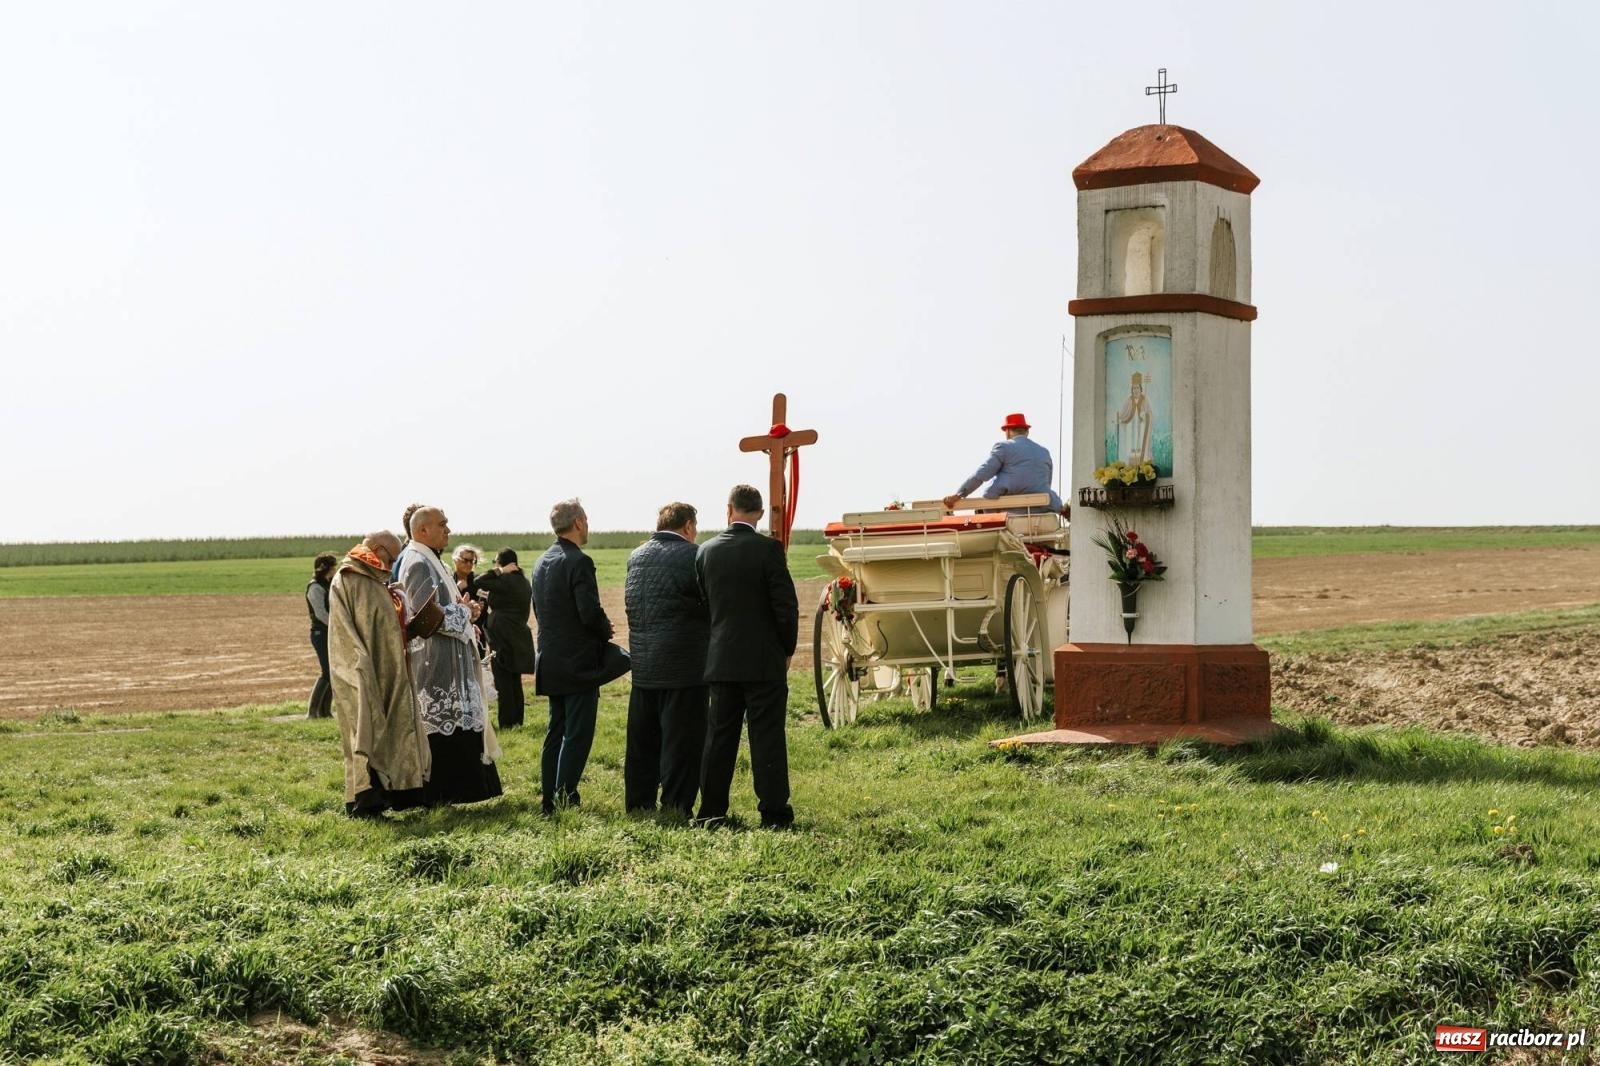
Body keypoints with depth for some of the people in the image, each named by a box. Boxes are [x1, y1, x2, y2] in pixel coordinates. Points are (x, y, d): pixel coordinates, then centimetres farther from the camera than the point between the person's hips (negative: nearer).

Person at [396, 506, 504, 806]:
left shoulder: (431, 562, 17)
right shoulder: (418, 564, -15)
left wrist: (464, 609, 4)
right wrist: (464, 611, -9)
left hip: (449, 658, 10)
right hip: (433, 657, -10)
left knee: (454, 721, 11)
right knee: (441, 725, -8)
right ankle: (439, 792, -5)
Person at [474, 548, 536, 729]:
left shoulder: (505, 580, -15)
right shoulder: (524, 582, 11)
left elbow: (479, 582, -16)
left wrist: (498, 571, -9)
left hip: (503, 639, -8)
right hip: (519, 638, 8)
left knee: (503, 682, -4)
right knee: (515, 682, 14)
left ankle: (506, 722, -4)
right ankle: (517, 720, 18)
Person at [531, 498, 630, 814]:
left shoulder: (541, 563, 11)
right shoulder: (578, 562, -16)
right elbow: (590, 613, -23)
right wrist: (605, 631, -2)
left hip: (551, 662, 8)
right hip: (579, 663, -8)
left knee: (556, 733, 14)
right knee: (577, 735, -4)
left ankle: (549, 800, 17)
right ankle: (565, 800, -6)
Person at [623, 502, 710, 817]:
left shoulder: (635, 556, 10)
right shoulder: (691, 556, -11)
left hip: (642, 667, 7)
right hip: (683, 669, -7)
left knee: (642, 744, 14)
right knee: (681, 744, -1)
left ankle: (638, 806, 19)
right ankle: (676, 810, -1)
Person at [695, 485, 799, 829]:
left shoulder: (707, 551, 3)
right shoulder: (768, 549, -11)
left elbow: (704, 602, 11)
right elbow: (786, 606, -11)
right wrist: (787, 650, 3)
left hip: (720, 661, 4)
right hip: (764, 661, -4)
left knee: (719, 736, 10)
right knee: (767, 737, 0)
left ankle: (712, 811, 12)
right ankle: (774, 813, 1)